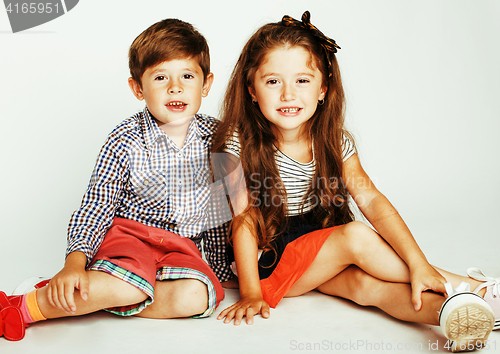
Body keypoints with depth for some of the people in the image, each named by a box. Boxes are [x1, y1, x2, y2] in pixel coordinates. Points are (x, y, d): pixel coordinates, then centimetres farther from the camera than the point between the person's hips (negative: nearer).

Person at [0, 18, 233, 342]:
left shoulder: (216, 136, -1)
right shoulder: (125, 142, -9)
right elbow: (95, 208, -7)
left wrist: (220, 265, 13)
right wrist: (75, 262, -21)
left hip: (185, 245, 4)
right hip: (129, 233, -3)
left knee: (195, 297, -28)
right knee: (131, 284, -36)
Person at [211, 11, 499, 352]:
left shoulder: (335, 142, -5)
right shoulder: (241, 145, -15)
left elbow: (371, 199, -15)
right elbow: (244, 222, -14)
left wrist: (418, 262, -26)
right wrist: (251, 293, -17)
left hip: (322, 253, 4)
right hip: (268, 261, -4)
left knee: (365, 283, -28)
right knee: (357, 236, -25)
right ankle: (462, 285, -15)